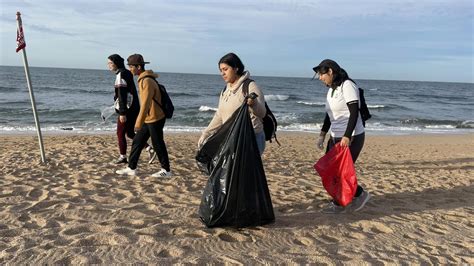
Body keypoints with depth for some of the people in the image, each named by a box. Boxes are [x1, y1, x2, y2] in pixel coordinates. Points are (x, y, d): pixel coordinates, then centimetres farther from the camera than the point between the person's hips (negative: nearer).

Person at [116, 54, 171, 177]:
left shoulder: (147, 81, -20)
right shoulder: (143, 79, 11)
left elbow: (145, 104, -25)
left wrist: (138, 123, -24)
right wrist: (140, 120, 22)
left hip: (155, 119, -9)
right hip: (148, 119, 9)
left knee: (158, 145, 1)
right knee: (137, 142, 11)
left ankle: (166, 170, 15)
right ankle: (131, 168, 20)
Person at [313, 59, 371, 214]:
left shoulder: (347, 86, -14)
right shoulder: (331, 89, 12)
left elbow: (354, 113, -21)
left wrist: (347, 137, -26)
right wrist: (322, 134, 15)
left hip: (351, 138, -9)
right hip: (335, 137, 9)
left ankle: (339, 204, 19)